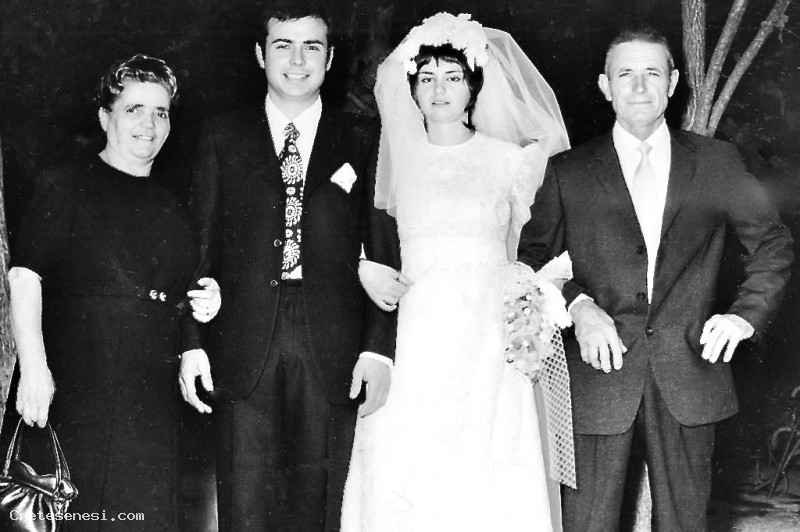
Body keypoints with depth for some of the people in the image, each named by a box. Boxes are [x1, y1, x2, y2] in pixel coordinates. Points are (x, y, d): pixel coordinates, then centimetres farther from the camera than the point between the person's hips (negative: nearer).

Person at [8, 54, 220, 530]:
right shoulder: (68, 189, -1)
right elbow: (24, 279, -9)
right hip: (78, 396, -5)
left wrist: (203, 302, 3)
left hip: (156, 399, 5)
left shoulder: (174, 205, 15)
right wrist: (33, 367, -18)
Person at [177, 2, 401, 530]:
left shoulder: (364, 141, 9)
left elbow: (386, 252, 5)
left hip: (335, 356, 0)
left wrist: (379, 348, -4)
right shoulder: (223, 137, 12)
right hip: (243, 354, 0)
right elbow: (200, 246, 8)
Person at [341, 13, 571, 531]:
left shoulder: (510, 159, 5)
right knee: (401, 481, -3)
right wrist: (374, 279, 1)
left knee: (487, 485, -4)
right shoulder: (396, 158, 10)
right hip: (413, 346, 1)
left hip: (488, 347, -1)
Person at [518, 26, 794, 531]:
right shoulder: (569, 172, 5)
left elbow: (774, 243, 15)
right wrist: (577, 304, -13)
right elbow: (532, 259, 5)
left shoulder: (716, 162, 8)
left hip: (689, 379, 1)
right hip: (600, 374, -1)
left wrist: (747, 313, 1)